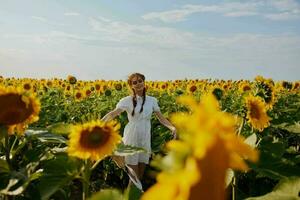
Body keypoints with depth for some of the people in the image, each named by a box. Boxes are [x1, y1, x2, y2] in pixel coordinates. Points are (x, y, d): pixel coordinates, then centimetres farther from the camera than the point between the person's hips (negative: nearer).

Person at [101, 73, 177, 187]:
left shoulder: (152, 100, 4)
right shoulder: (127, 100, -5)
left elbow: (161, 118, 5)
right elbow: (113, 114, -17)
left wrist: (172, 127, -14)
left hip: (145, 139, 3)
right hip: (131, 138, -3)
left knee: (141, 174, 12)